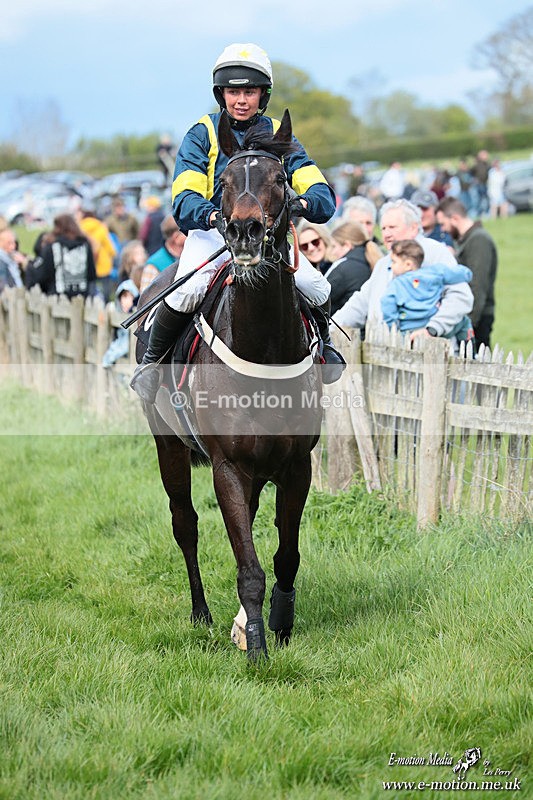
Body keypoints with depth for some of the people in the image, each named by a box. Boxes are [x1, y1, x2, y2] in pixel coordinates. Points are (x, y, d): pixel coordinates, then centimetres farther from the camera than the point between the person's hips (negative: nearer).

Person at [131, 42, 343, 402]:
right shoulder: (202, 135, 1)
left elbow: (321, 193, -4)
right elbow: (185, 197, -11)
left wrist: (304, 203, -30)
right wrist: (211, 214, -34)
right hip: (211, 234, -2)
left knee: (316, 287, -19)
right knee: (187, 291, -31)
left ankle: (323, 342, 17)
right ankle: (154, 358, -4)